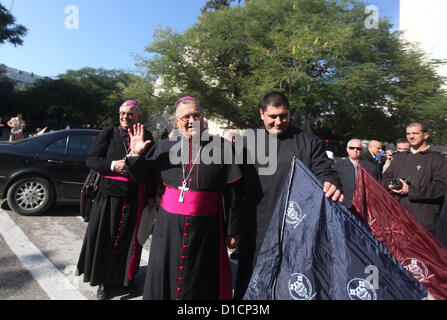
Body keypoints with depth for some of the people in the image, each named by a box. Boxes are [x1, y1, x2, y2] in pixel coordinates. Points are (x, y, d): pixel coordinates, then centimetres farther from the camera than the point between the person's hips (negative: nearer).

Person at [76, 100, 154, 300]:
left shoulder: (146, 137, 5)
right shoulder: (108, 133, 1)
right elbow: (91, 159, 0)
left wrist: (151, 194, 5)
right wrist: (113, 165, -18)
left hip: (136, 197, 1)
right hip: (110, 195, -1)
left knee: (130, 239, 13)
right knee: (107, 238, 7)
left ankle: (126, 276, 35)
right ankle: (105, 281, 28)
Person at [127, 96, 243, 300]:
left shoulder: (221, 147, -3)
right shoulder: (164, 147, 5)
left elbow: (234, 193, -2)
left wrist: (232, 230, -2)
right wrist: (136, 155, -5)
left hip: (205, 228, -2)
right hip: (168, 225, 3)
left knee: (200, 284, 11)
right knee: (164, 279, 16)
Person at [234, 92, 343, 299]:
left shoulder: (309, 142, 4)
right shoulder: (247, 142, 4)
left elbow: (324, 173, 3)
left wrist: (331, 185, -21)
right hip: (256, 230, 1)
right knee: (250, 285, 12)